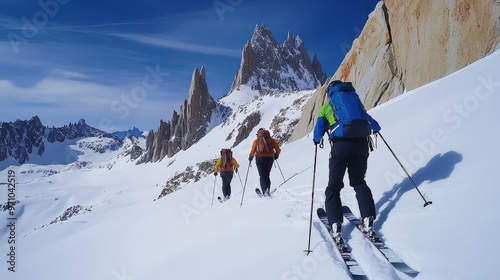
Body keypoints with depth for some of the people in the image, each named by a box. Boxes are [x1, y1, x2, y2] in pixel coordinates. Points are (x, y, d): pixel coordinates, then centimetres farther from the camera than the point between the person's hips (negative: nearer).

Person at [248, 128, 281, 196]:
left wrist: (250, 158, 18)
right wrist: (276, 155, 24)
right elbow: (278, 150, 5)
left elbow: (252, 152, 0)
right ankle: (268, 190, 12)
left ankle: (265, 190, -21)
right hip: (270, 158, 2)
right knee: (267, 175, 17)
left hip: (260, 158, -2)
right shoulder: (271, 140, 12)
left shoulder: (256, 141, 8)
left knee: (262, 176, -2)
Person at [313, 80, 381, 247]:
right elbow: (368, 118, 31)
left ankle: (336, 227, -7)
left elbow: (319, 128, 8)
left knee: (334, 187, 6)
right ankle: (368, 221, 6)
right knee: (359, 182, 20)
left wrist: (317, 140, 31)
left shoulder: (326, 106, 13)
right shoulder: (355, 99, 22)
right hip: (361, 144, 3)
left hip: (341, 145, -3)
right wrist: (376, 128, 53)